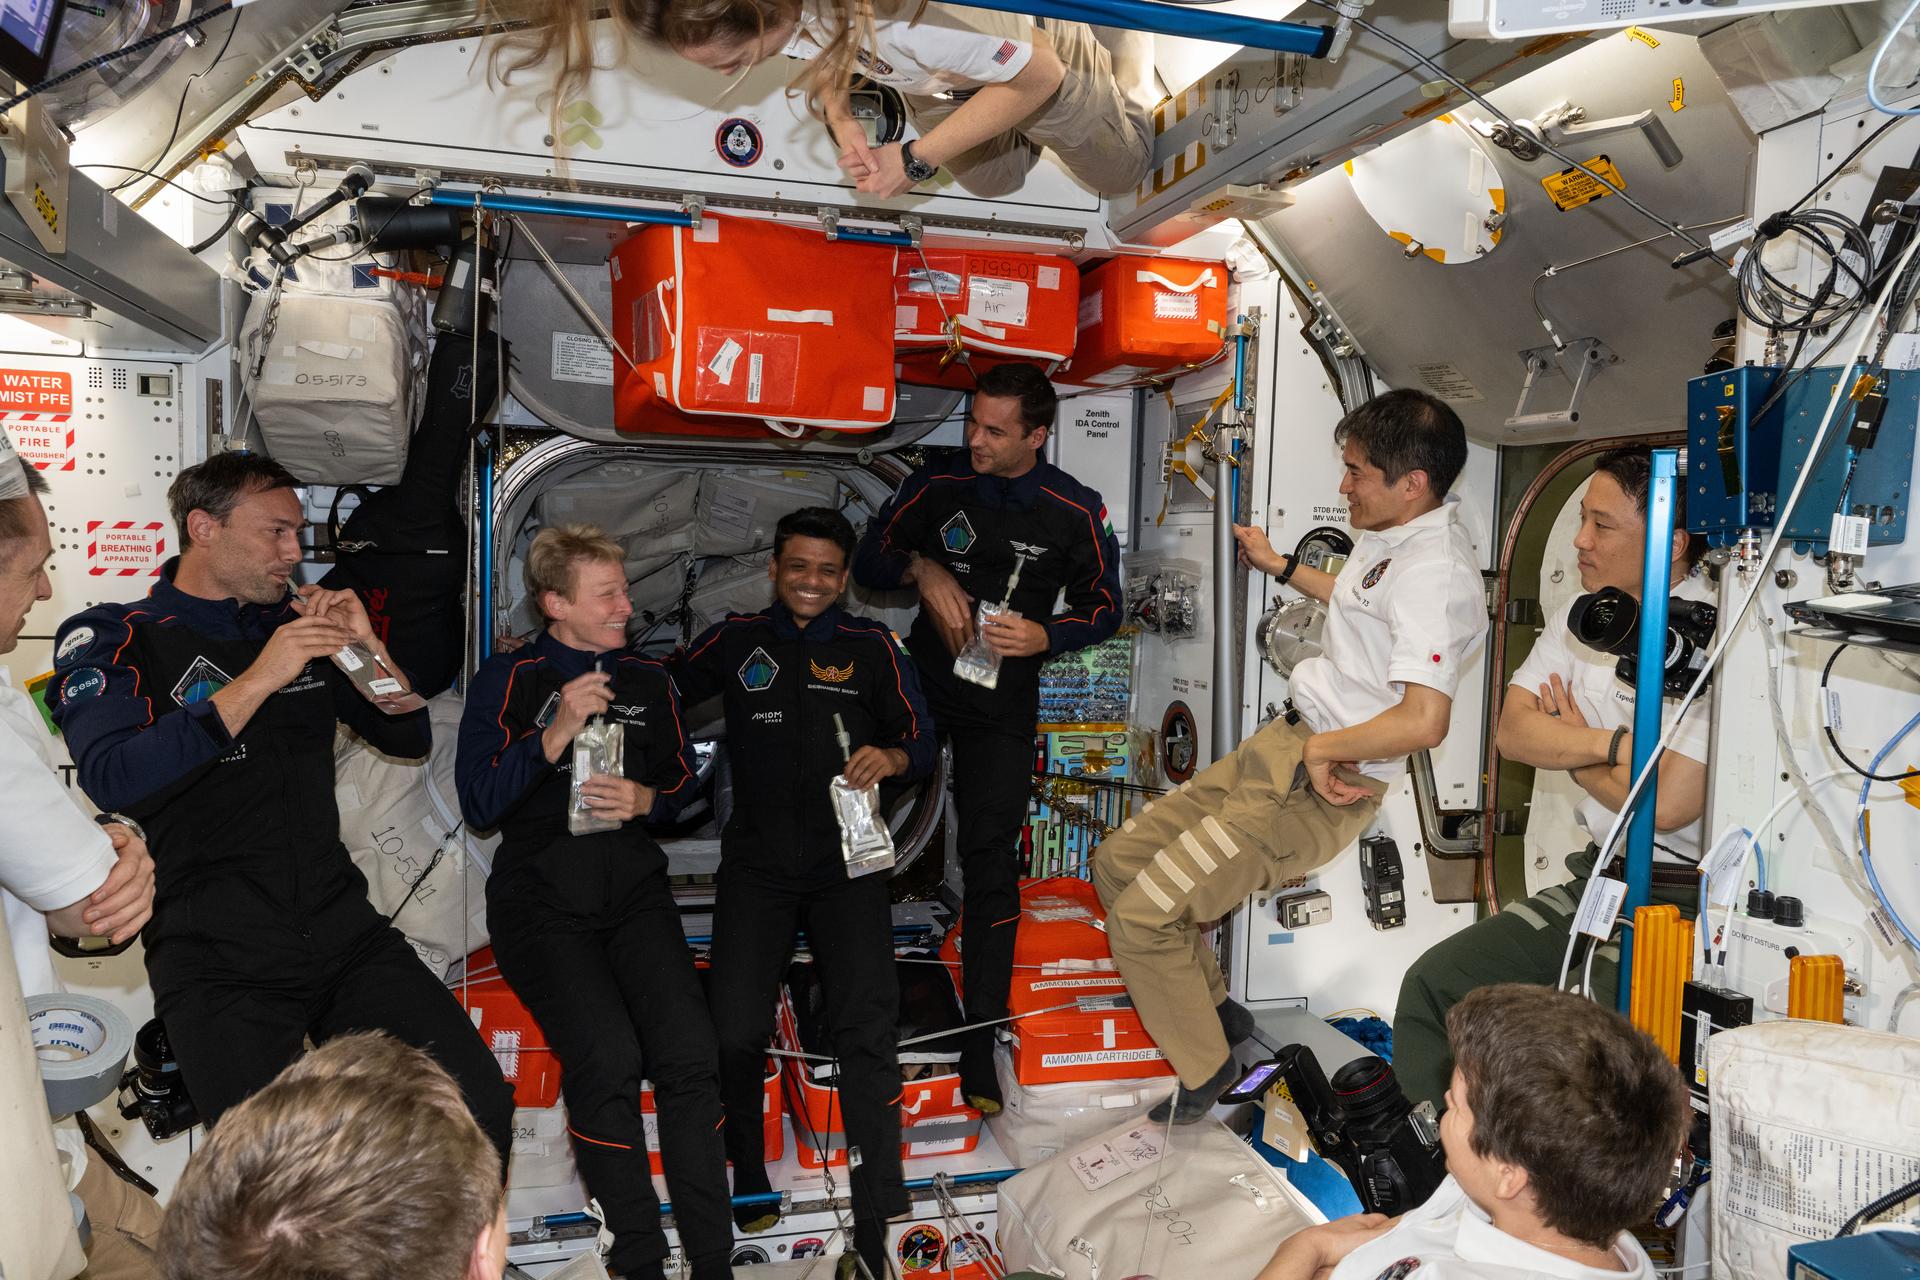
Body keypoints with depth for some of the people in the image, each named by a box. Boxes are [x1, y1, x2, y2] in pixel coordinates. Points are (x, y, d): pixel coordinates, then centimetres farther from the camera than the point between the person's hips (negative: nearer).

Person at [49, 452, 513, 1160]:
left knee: (481, 1108, -10)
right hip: (217, 960, -4)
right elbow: (113, 781, -17)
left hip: (344, 932, 4)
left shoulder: (296, 623, 15)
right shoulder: (111, 638, 2)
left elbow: (409, 738, 19)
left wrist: (366, 645, 3)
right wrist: (257, 680, -18)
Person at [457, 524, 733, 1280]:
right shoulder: (507, 680, 3)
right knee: (606, 1057, -25)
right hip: (541, 897, -3)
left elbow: (684, 777, 21)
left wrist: (647, 799, -1)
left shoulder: (646, 681, 15)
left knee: (689, 1050, -19)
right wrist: (556, 734, -15)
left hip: (633, 886, 3)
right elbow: (479, 805, -4)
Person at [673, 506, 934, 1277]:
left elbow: (922, 744, 7)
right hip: (757, 863, 0)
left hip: (847, 862, 0)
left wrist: (891, 758, -15)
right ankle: (748, 1179, 19)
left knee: (867, 1031, -11)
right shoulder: (736, 642, 11)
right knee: (736, 1032, -11)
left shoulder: (871, 648, 9)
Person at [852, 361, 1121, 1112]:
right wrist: (921, 567, -16)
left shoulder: (1074, 511, -5)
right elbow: (869, 559, 5)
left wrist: (1044, 636, -15)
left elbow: (1105, 606, 3)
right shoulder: (939, 484, -2)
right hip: (923, 676, 2)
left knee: (990, 857, -2)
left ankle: (980, 1042, 6)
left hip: (1004, 696, -1)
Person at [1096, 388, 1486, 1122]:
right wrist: (1281, 568, 37)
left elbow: (1424, 719, -35)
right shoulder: (1400, 531, 9)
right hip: (1284, 746, 10)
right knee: (1119, 861, 11)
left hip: (1325, 786, -10)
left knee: (1144, 914, -14)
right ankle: (1212, 1011, 26)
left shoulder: (1434, 572, -23)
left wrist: (1323, 748, -21)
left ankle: (1204, 1071, 9)